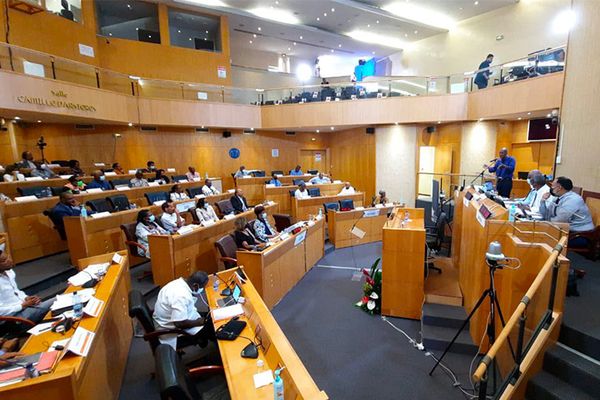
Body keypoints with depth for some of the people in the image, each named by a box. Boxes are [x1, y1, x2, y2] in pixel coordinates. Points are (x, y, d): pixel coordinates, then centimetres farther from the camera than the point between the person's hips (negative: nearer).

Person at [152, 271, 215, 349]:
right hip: (173, 327, -9)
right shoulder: (181, 296, -34)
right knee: (211, 327, -7)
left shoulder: (180, 282, -7)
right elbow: (180, 323, -34)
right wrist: (199, 322, -19)